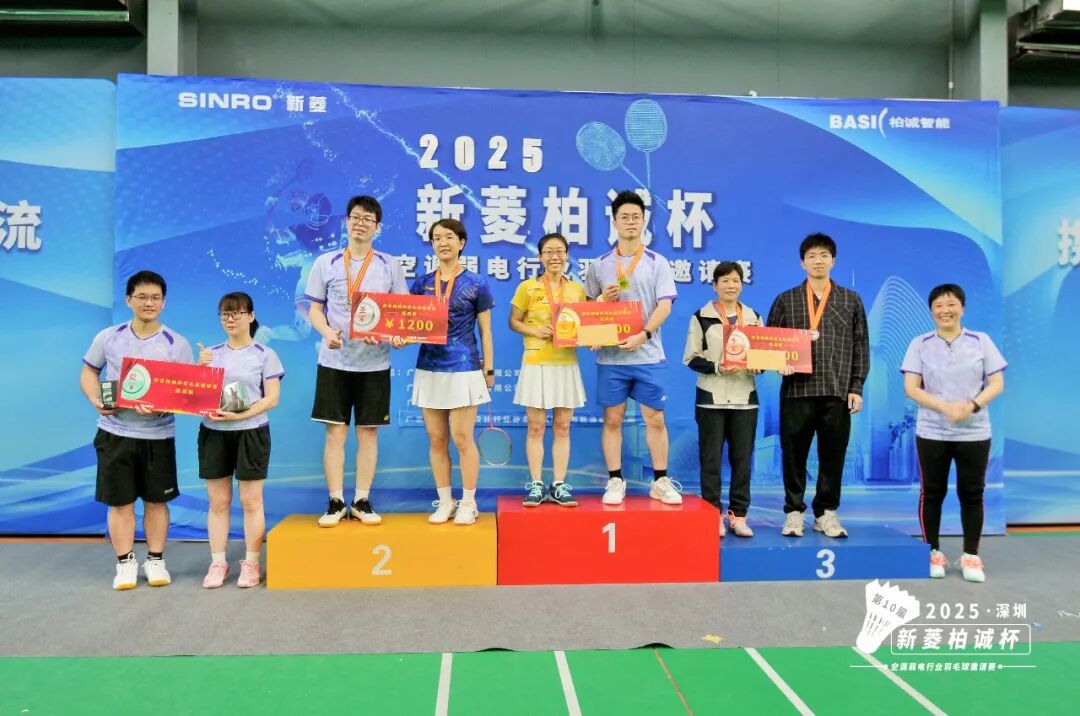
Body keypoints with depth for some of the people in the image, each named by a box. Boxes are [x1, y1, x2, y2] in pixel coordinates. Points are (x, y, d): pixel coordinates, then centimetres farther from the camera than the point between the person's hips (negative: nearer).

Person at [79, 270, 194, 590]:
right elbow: (89, 372, 12)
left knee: (156, 500, 9)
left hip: (158, 434, -1)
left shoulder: (177, 344, -4)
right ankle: (125, 563, 21)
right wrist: (96, 401, -8)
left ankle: (155, 560, 23)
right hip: (115, 432, 1)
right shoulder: (108, 338, 1)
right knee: (120, 501, 7)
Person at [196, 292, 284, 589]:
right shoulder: (211, 353, 11)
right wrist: (199, 367, -6)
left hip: (250, 432, -3)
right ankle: (217, 562, 15)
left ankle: (251, 563, 11)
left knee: (251, 501, 2)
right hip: (213, 432, 3)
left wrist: (241, 415, -18)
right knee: (217, 502, 7)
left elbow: (272, 398, -5)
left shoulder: (264, 354, 0)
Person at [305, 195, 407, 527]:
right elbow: (315, 309, 6)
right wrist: (327, 332, -14)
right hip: (335, 360, 0)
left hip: (375, 362, 0)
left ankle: (362, 501, 15)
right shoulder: (326, 263, 5)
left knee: (368, 432, 5)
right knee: (335, 431, 1)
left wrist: (398, 335, -15)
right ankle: (335, 502, 11)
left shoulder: (390, 266, 6)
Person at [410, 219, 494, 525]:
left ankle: (468, 503, 13)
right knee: (437, 439, 7)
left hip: (464, 370, -3)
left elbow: (485, 331, 2)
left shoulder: (476, 284, 0)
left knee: (462, 438, -1)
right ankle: (444, 502, 19)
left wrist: (489, 369, -1)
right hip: (429, 369, 4)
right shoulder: (421, 284, 9)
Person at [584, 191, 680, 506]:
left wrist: (644, 334, -21)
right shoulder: (599, 266, 8)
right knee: (612, 420, 5)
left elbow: (665, 305, -6)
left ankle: (660, 481, 16)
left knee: (655, 419, 4)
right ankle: (615, 481, 16)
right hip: (610, 356, 1)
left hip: (648, 355, -1)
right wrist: (604, 299, -10)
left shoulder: (657, 263, 4)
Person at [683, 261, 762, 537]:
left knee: (742, 458, 4)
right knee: (711, 458, 0)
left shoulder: (753, 317, 12)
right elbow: (690, 358, -2)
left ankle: (738, 514, 14)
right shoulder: (701, 317, 2)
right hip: (711, 398, -3)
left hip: (745, 397, 3)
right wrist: (716, 367, -17)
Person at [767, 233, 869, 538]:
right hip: (797, 390, 0)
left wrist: (856, 388, 2)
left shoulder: (851, 300, 11)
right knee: (794, 455, 3)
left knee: (833, 455, 5)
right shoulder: (785, 300, 9)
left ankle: (826, 513, 18)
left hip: (837, 392, 1)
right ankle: (794, 512, 14)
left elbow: (860, 347, 9)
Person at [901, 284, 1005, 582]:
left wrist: (972, 406, -17)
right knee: (932, 493, 6)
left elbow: (997, 384, 0)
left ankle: (971, 556, 18)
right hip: (931, 432, 0)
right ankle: (934, 552, 18)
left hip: (975, 433, 1)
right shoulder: (920, 344, 1)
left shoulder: (982, 341, 3)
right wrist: (945, 407, -19)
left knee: (972, 494, 6)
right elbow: (911, 388, -5)